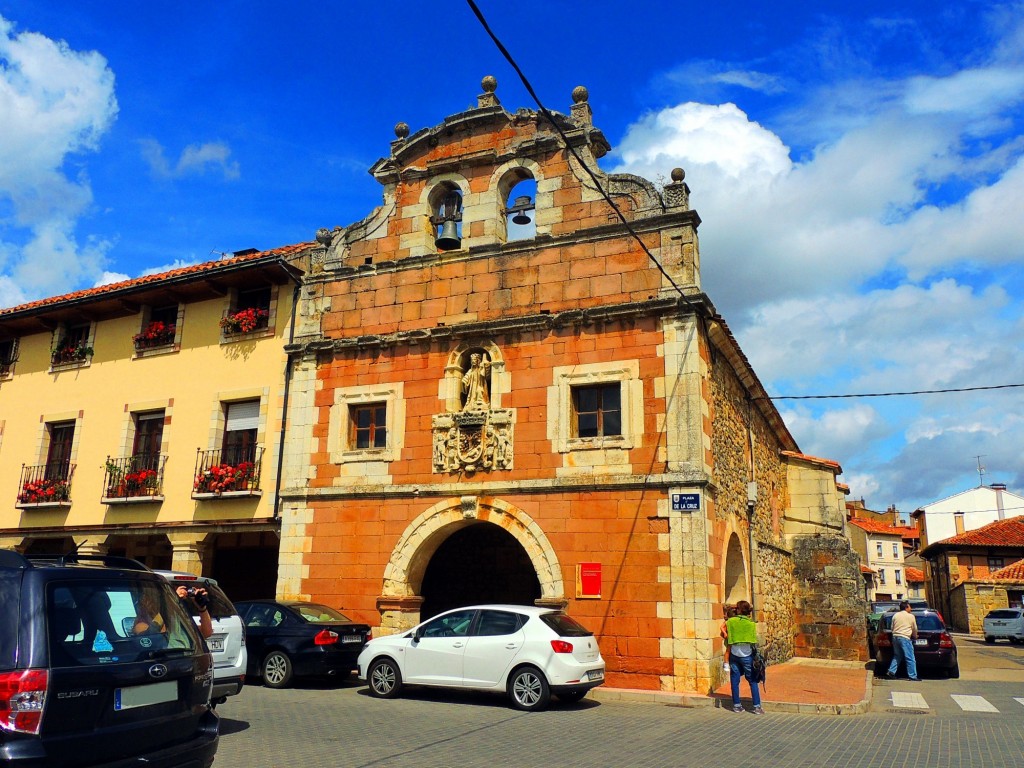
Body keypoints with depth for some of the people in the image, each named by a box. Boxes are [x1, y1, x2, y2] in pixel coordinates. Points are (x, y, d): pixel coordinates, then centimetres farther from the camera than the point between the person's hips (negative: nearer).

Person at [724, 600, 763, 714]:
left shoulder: (730, 622, -5)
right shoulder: (751, 624, -7)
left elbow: (727, 637, -1)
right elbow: (754, 641, -2)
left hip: (734, 654, 1)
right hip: (747, 655, -1)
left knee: (735, 681, 9)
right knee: (752, 681, 6)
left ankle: (736, 705, 14)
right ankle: (757, 706, 4)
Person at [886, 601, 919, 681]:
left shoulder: (895, 615, 11)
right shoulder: (911, 616, -1)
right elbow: (914, 629, 9)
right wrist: (915, 637, 27)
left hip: (895, 637, 6)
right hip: (905, 638, -6)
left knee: (897, 656, 16)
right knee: (910, 658, -1)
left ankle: (891, 672, 8)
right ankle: (913, 676, -1)